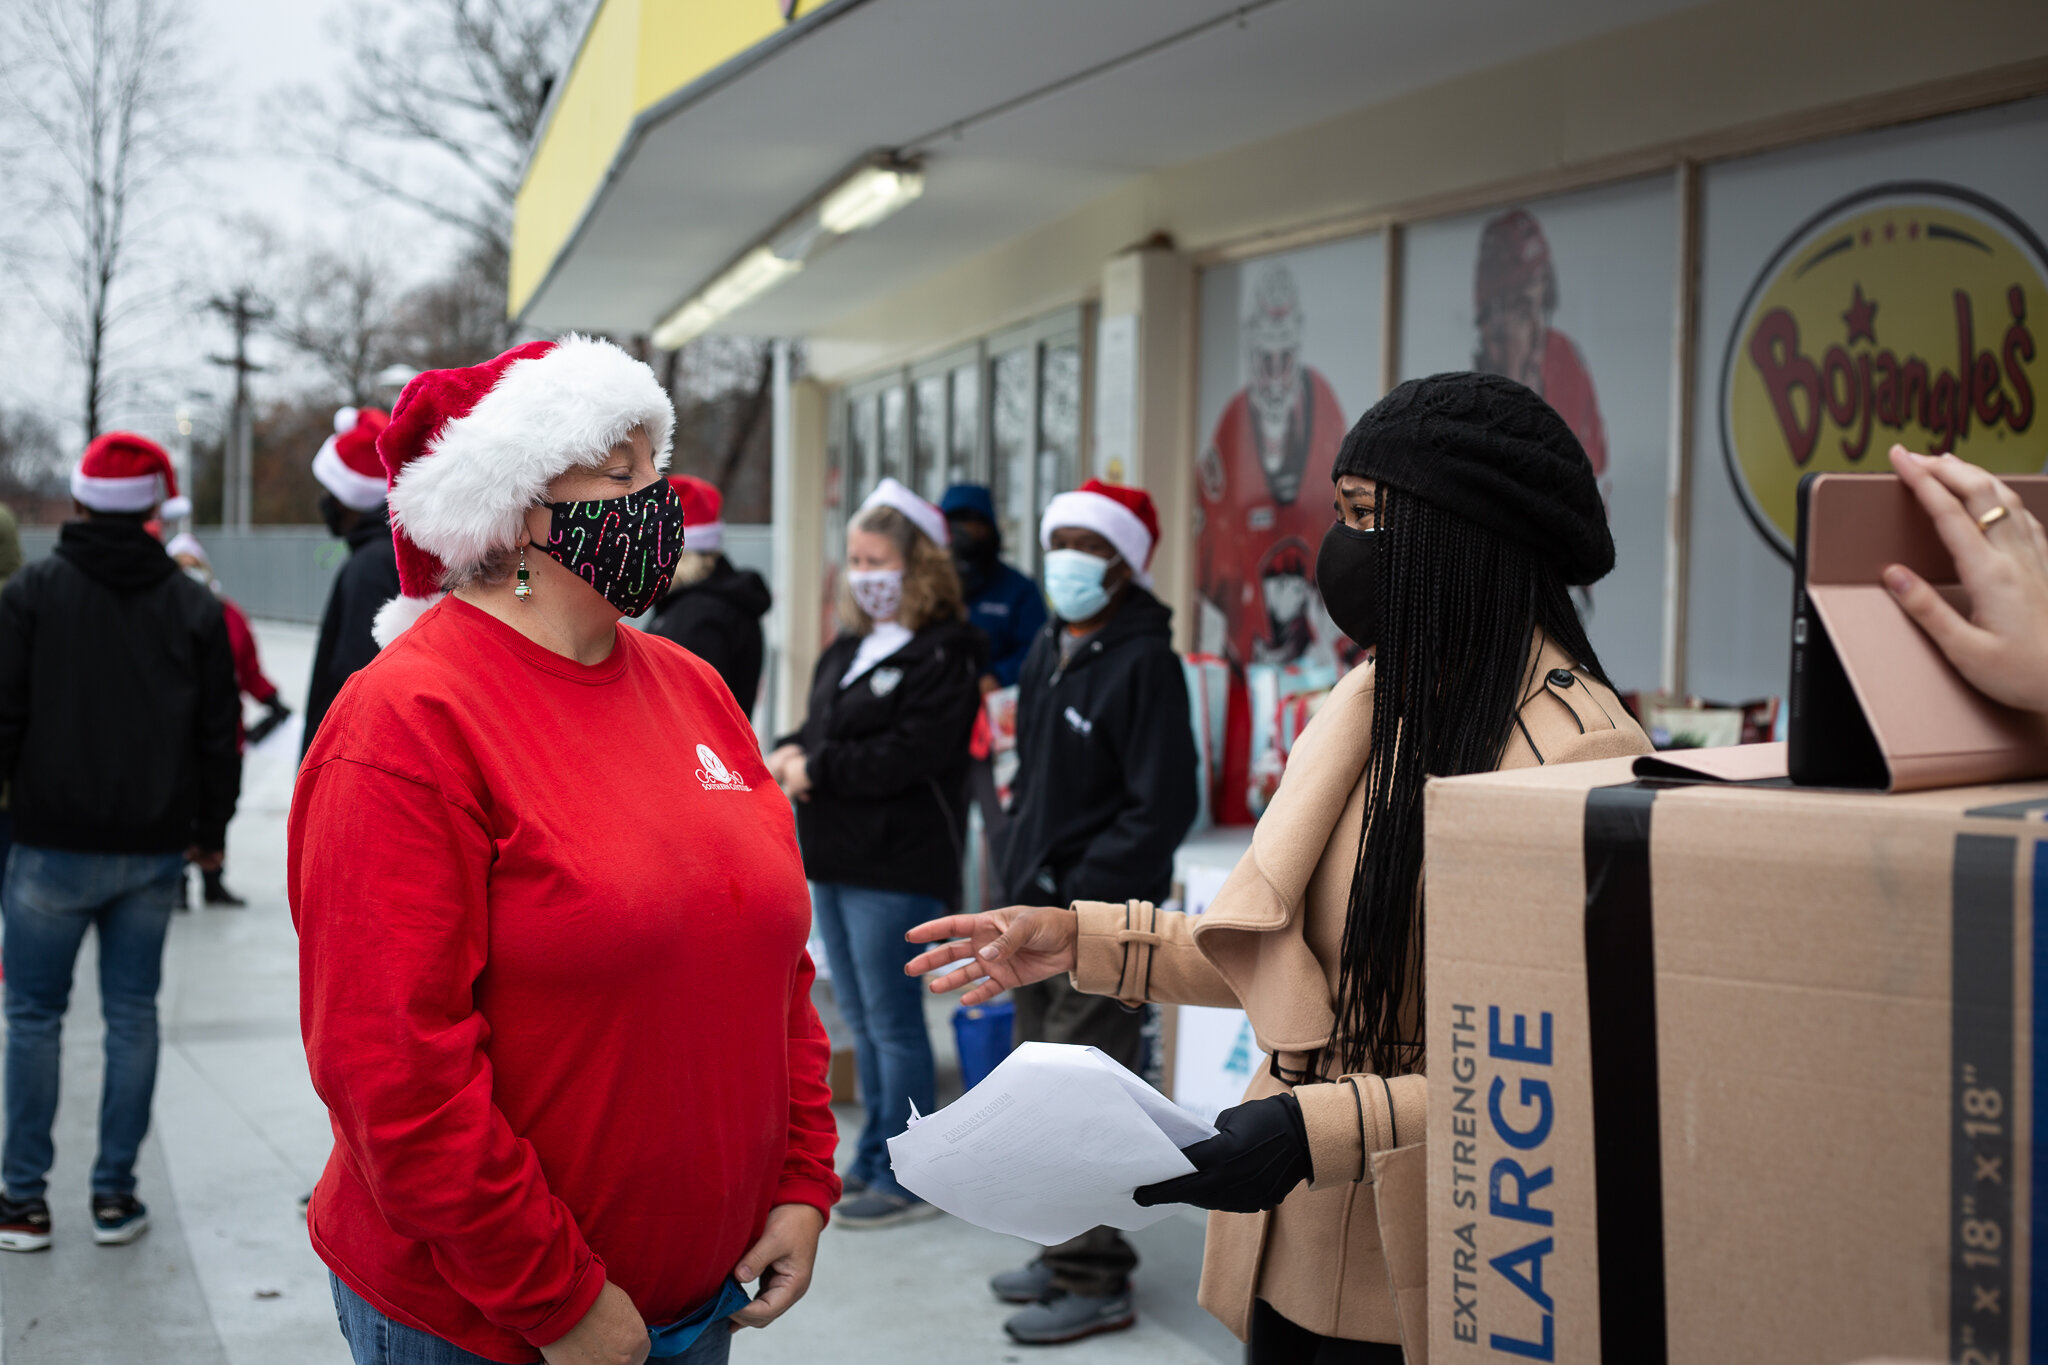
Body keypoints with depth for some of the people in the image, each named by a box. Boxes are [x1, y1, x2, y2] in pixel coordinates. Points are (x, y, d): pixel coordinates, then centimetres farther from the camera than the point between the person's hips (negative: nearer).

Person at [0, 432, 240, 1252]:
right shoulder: (193, 608, 4)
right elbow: (221, 732, 7)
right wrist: (210, 830, 17)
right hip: (155, 848, 2)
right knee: (133, 1014, 9)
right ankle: (115, 1195, 12)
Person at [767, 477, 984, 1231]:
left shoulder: (943, 657, -12)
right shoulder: (847, 649, 16)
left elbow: (909, 754, -21)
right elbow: (817, 732, 20)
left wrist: (817, 770, -15)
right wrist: (786, 755, -2)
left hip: (896, 863, -9)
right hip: (834, 856, 9)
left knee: (892, 1019, -3)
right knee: (860, 1018, 15)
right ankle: (873, 1159, 26)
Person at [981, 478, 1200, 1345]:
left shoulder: (1143, 662, -13)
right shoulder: (1047, 652, 13)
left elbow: (1164, 806, -17)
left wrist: (1078, 893, -18)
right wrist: (1024, 875, 12)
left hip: (1102, 917, -9)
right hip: (1040, 908, 9)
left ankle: (1094, 1283, 3)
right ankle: (1067, 1249, 29)